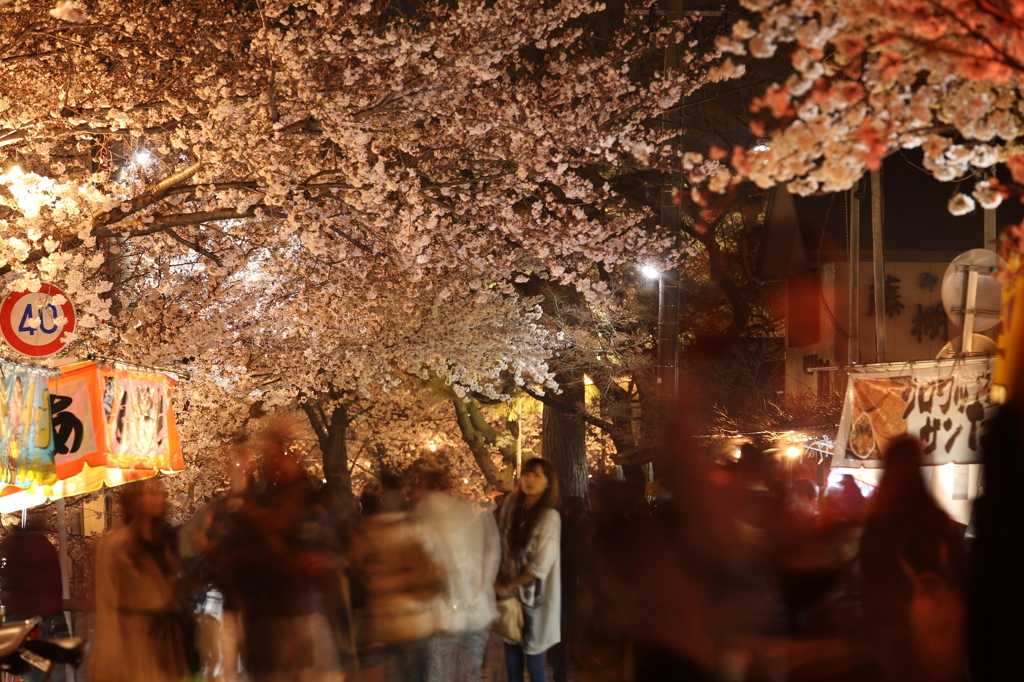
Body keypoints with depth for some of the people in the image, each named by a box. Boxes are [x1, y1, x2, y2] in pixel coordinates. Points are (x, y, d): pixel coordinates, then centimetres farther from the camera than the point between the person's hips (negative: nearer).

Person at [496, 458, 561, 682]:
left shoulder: (549, 517, -14)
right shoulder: (511, 506, 1)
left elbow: (541, 566, -17)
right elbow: (504, 548, 8)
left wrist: (507, 586, -9)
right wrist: (501, 583, -5)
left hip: (534, 596, -5)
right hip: (511, 594, 5)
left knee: (534, 659, 2)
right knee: (512, 656, 10)